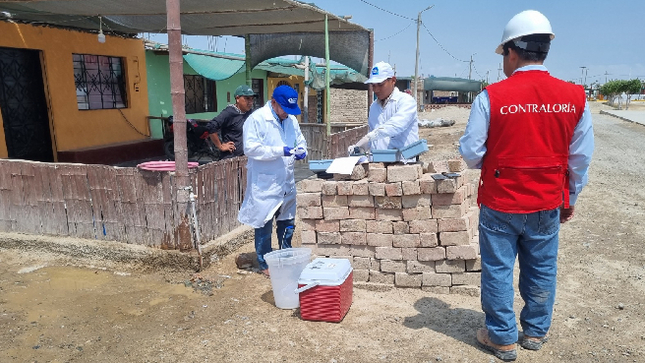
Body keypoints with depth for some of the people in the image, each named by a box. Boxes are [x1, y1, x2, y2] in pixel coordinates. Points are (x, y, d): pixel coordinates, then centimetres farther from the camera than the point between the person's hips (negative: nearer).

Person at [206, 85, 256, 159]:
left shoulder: (249, 112, 10)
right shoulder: (229, 112, -14)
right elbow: (211, 127, -22)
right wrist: (220, 146, -15)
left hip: (246, 156, 8)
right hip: (230, 157, -7)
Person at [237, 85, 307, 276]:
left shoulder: (291, 119, 9)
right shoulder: (257, 119, -12)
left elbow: (300, 140, 20)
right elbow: (250, 147, -19)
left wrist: (301, 150, -4)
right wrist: (280, 151, -25)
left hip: (286, 182, 7)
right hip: (265, 184, -7)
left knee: (287, 224, 18)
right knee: (264, 226, 5)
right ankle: (265, 264, 20)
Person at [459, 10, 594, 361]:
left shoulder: (492, 96, -16)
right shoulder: (574, 97, -4)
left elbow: (470, 152, -12)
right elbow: (581, 158, 2)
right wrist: (570, 198, 15)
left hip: (500, 204, -3)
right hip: (547, 205, 4)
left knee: (498, 270, 12)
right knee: (542, 270, 19)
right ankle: (536, 332, 36)